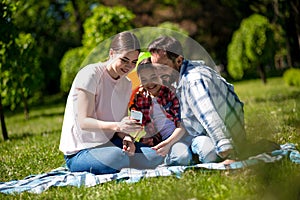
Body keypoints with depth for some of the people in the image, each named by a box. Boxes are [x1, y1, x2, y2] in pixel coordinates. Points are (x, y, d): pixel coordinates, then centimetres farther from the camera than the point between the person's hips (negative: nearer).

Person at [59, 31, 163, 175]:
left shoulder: (126, 84, 9)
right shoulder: (91, 74, -15)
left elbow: (121, 124, 6)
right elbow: (83, 122, -21)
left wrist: (126, 138, -18)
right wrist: (117, 126, -36)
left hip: (109, 143, 6)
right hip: (79, 152, -6)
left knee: (155, 157, -15)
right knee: (116, 157, -36)